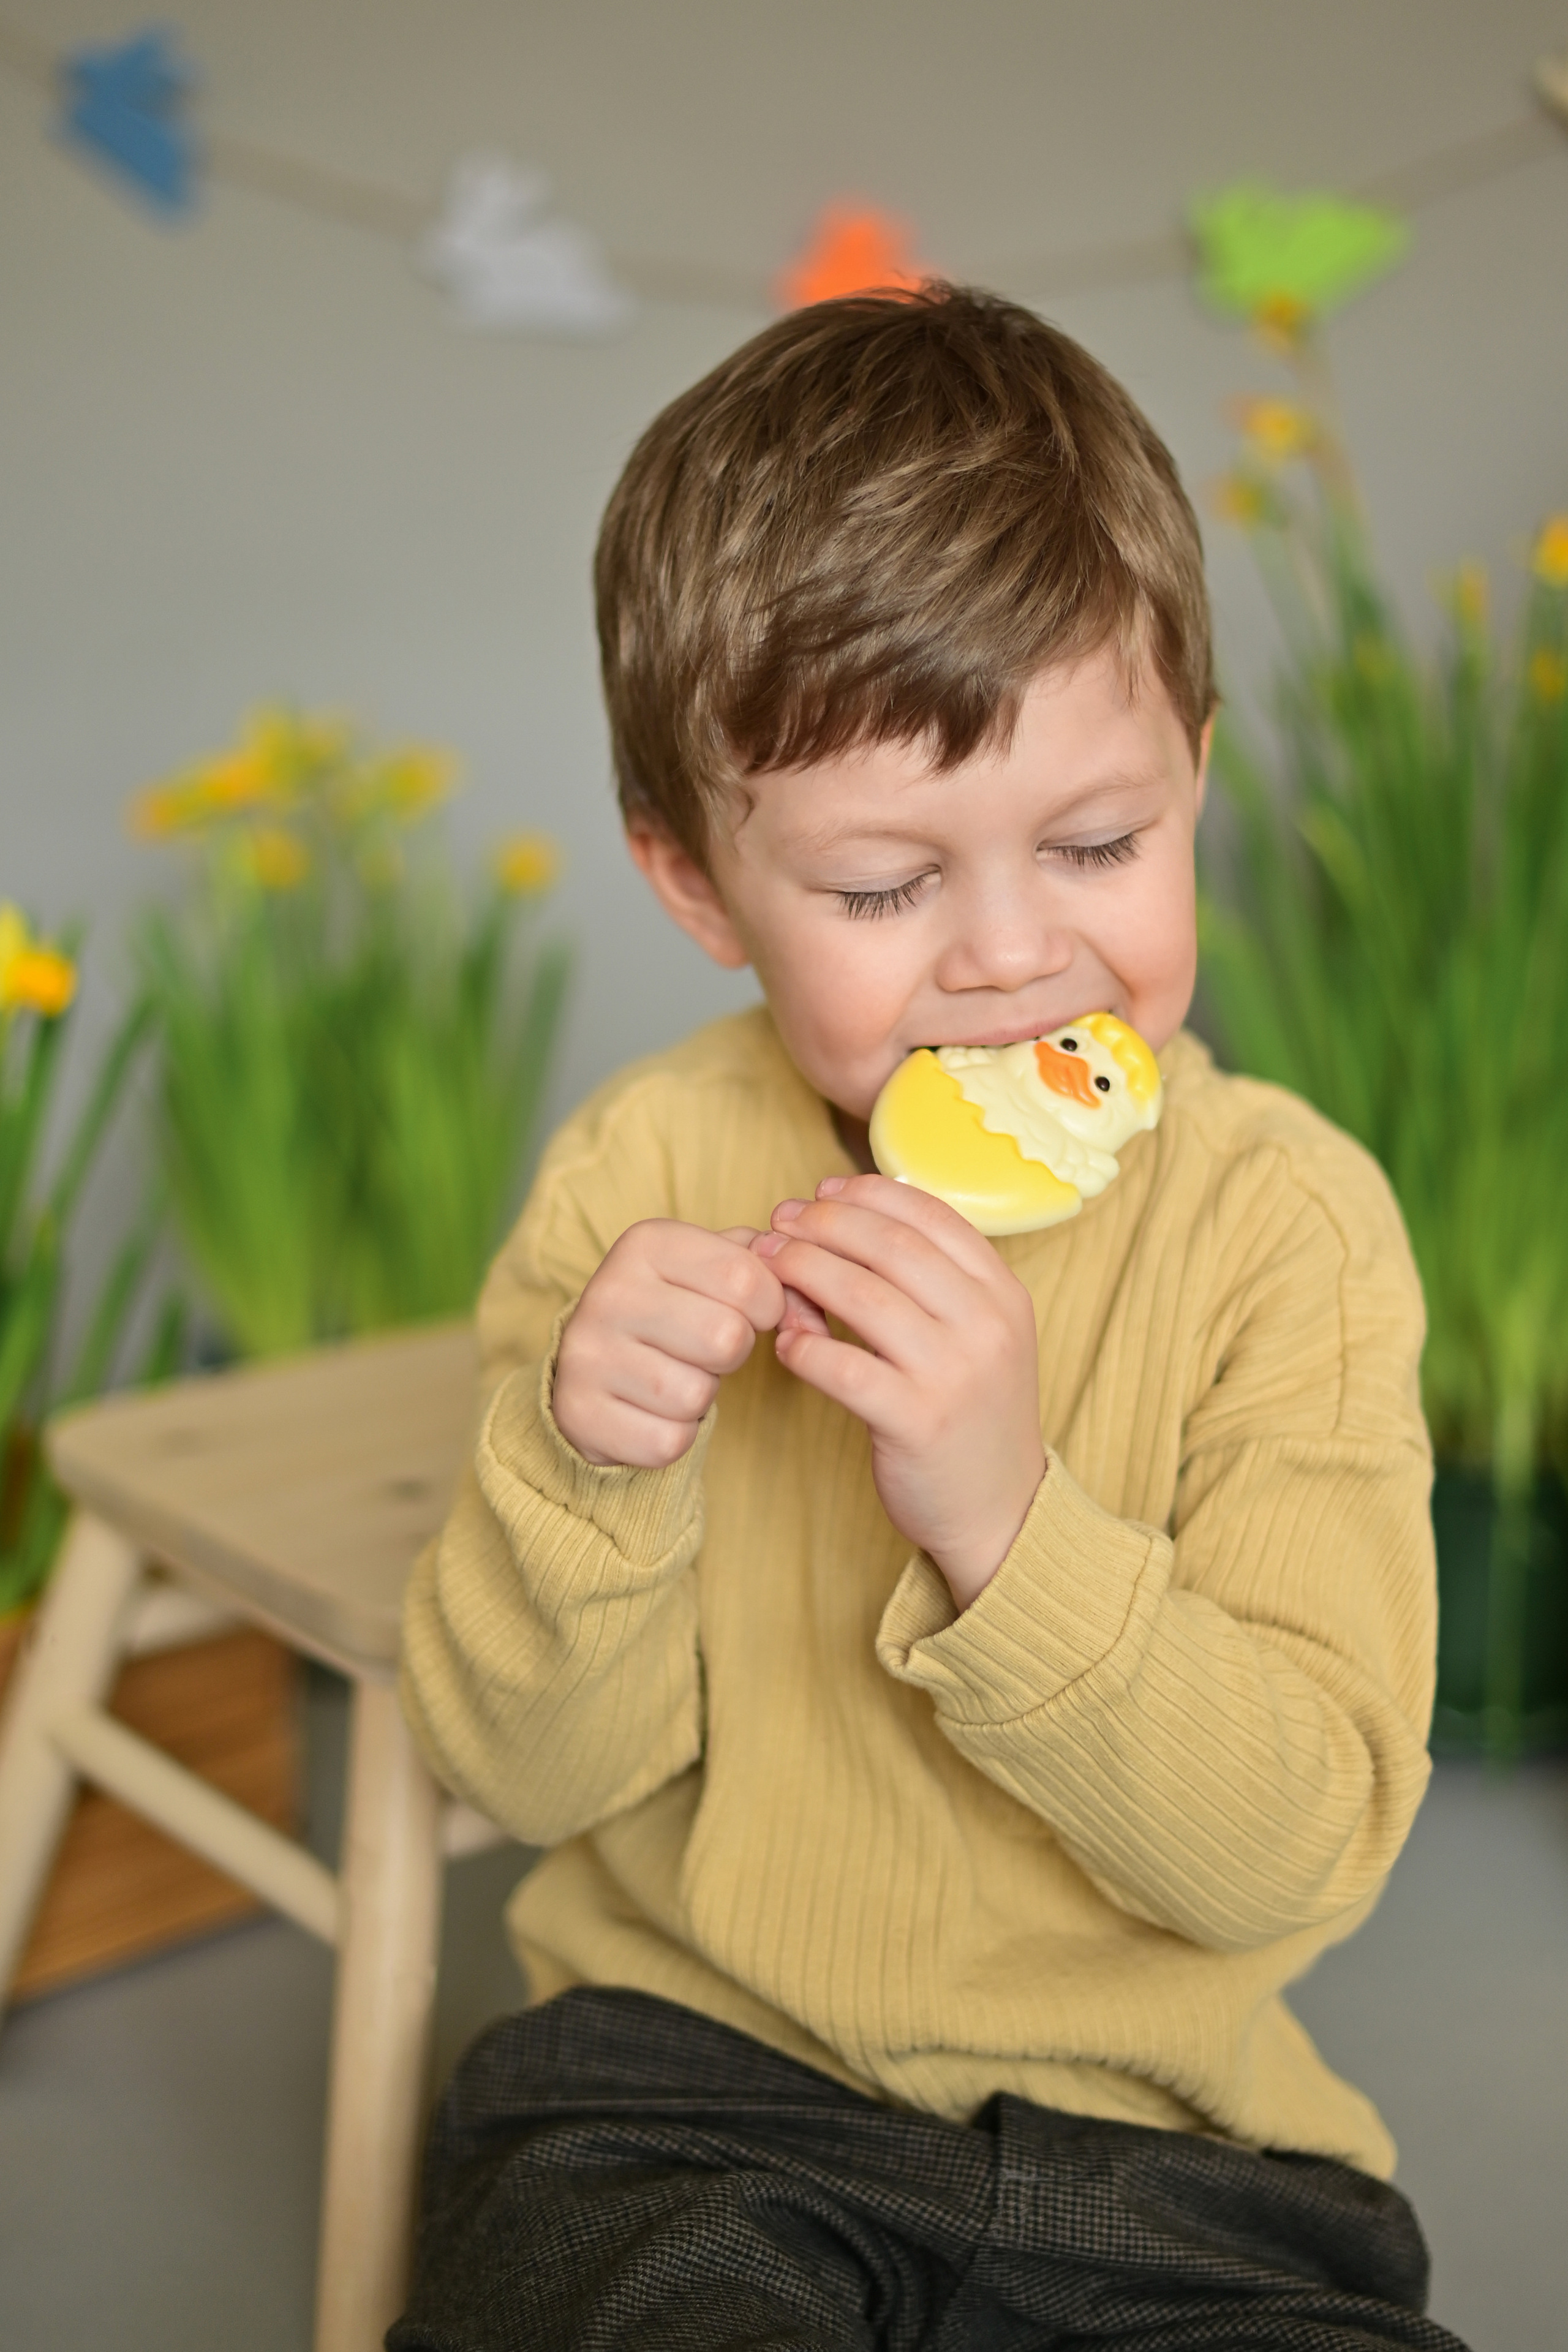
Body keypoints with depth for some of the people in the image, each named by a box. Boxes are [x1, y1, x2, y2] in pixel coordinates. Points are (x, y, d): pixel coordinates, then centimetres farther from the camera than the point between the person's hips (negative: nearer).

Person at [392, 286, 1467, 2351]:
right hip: (689, 2084, -1)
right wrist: (579, 1464, -21)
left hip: (1158, 2138, 1)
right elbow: (530, 1769, -2)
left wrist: (1006, 1519, -28)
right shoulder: (643, 1175, -4)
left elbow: (1302, 1853, -13)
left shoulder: (1288, 1218, -9)